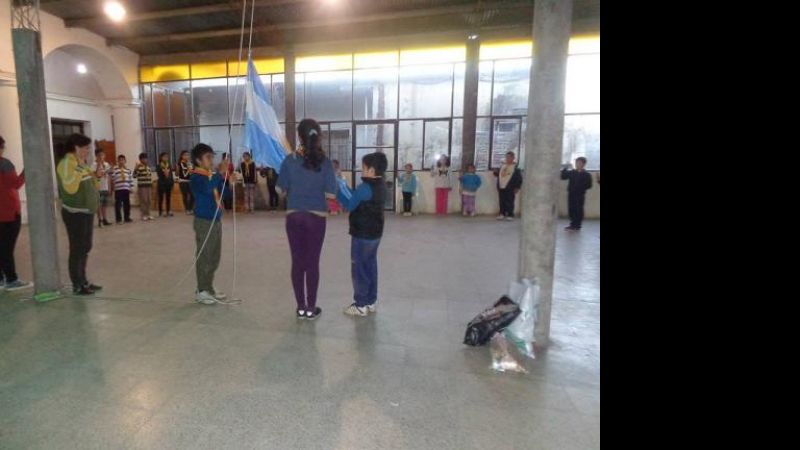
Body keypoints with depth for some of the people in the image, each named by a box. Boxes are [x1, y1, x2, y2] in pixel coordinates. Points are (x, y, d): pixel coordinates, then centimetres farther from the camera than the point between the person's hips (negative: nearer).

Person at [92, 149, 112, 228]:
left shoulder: (107, 164, 10)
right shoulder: (94, 165, -8)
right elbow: (96, 175, -23)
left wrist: (109, 188, 12)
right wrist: (99, 164, -21)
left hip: (105, 188, 6)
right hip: (98, 188, -6)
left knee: (104, 204, 11)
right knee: (99, 204, -4)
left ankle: (104, 219, 17)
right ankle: (100, 220, 0)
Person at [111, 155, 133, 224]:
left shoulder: (128, 170, 12)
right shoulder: (114, 169, 0)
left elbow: (131, 179, 13)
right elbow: (112, 178, -8)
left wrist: (131, 188, 8)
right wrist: (112, 170, -18)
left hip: (126, 189, 4)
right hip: (118, 189, -4)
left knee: (127, 204, 9)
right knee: (118, 204, -2)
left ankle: (127, 218, 19)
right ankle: (118, 219, 4)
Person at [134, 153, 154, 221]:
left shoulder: (148, 167, 13)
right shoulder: (139, 167, -9)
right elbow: (134, 175, -20)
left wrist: (151, 184, 18)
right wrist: (136, 168, -31)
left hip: (148, 186, 7)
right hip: (142, 186, -7)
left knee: (149, 200, 8)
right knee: (143, 200, -4)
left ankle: (148, 214, 16)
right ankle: (143, 215, 2)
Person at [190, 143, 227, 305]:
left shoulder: (213, 175, 11)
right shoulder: (196, 177, -11)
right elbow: (207, 189, -31)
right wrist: (220, 173, -25)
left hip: (216, 220, 8)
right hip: (204, 221, -8)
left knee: (214, 257, 14)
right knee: (204, 257, -1)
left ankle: (209, 288, 26)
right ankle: (201, 291, 10)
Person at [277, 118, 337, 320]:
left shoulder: (290, 160, -5)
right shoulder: (324, 161, -8)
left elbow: (281, 190, 1)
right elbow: (331, 194, -9)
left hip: (294, 216, 1)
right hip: (316, 217, -1)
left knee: (297, 262, 11)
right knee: (313, 262, 8)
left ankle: (301, 307, 19)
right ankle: (311, 308, 16)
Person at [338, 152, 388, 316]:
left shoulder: (365, 187, -21)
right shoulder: (382, 186, 6)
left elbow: (349, 206, -12)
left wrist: (338, 191, -3)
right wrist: (347, 190, 13)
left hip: (362, 235, -8)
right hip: (375, 233, 9)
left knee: (359, 268, 2)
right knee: (370, 266, 15)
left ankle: (361, 305, 9)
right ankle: (370, 301, 23)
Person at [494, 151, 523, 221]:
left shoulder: (515, 167, -2)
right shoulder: (502, 166, 13)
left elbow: (519, 178, -4)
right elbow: (498, 174, 22)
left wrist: (517, 187, -9)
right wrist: (496, 173, -2)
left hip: (510, 188, -5)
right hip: (501, 187, 5)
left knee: (509, 202, -2)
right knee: (502, 202, 8)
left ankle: (510, 215, 5)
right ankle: (502, 214, 16)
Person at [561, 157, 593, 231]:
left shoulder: (587, 175, -4)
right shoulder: (571, 172, 7)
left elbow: (588, 185, -8)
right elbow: (563, 177, 7)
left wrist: (581, 187, -22)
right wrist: (565, 169, -6)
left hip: (580, 195, -4)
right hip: (571, 194, 4)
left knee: (579, 210, -1)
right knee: (571, 210, 9)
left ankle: (577, 226, 6)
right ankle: (573, 224, 19)